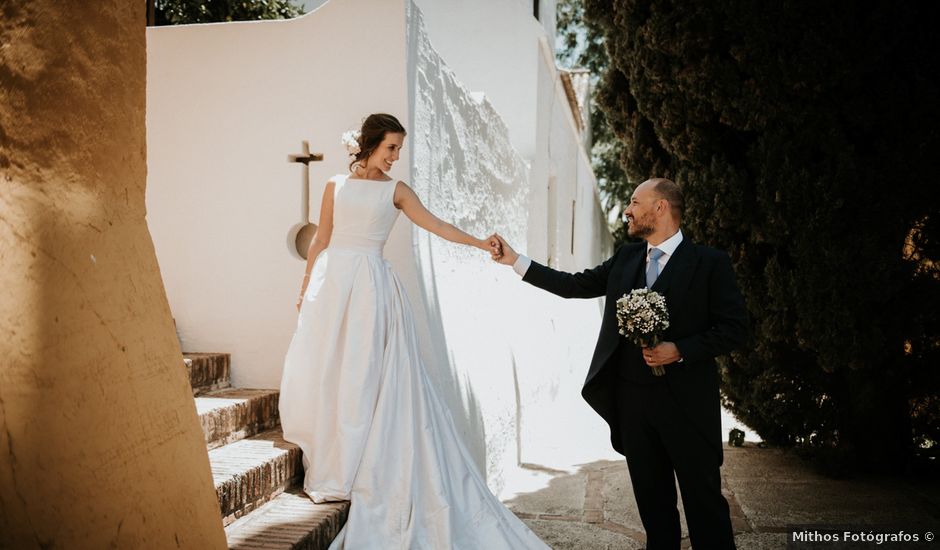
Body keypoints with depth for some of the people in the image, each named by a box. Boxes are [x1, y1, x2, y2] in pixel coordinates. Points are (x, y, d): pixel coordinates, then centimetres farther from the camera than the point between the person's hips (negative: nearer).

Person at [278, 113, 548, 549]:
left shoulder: (395, 190, 7)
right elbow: (320, 240, 13)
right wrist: (305, 286, 12)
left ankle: (349, 473, 10)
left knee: (362, 375, -3)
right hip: (332, 282, 2)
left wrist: (479, 243, -9)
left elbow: (435, 225, 1)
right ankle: (326, 465, 18)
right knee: (321, 371, 2)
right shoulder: (336, 186, 11)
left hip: (371, 287, -2)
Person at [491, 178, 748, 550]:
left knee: (704, 498, 6)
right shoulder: (625, 258, 9)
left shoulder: (710, 263, -6)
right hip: (631, 397, 5)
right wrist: (514, 260, 10)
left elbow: (734, 328, -7)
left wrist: (681, 350, -18)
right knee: (652, 498, 16)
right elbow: (577, 286, 12)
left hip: (685, 400, -5)